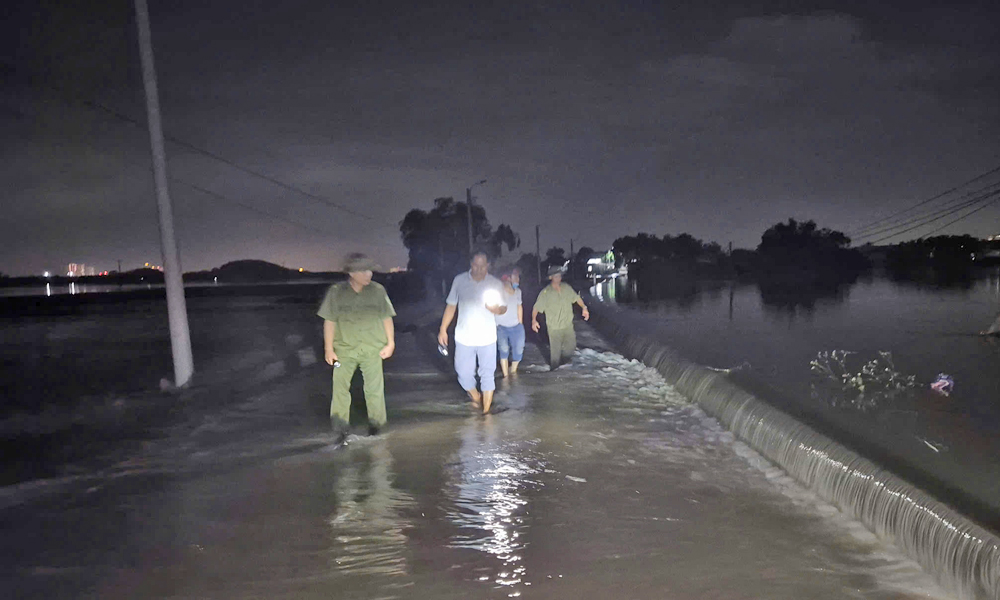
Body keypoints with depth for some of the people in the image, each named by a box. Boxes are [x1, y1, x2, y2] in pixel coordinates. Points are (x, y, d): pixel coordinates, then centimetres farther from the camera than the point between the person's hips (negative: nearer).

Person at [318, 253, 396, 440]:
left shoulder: (378, 291, -2)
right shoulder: (336, 292, -5)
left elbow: (386, 318, 6)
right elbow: (329, 321, 0)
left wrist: (390, 343, 5)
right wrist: (329, 349, -1)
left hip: (372, 349, 1)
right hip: (345, 348, -1)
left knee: (374, 388, 5)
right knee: (340, 386, -6)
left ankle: (375, 424, 20)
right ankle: (340, 426, 4)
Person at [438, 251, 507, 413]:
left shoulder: (495, 283, -3)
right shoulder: (459, 280, -2)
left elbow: (504, 308, 4)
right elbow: (451, 306, 7)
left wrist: (497, 309, -20)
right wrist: (443, 329, 5)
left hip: (487, 338, -1)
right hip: (464, 337, 1)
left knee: (487, 375, 4)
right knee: (464, 374, 6)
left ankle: (486, 410, 15)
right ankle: (476, 397, 34)